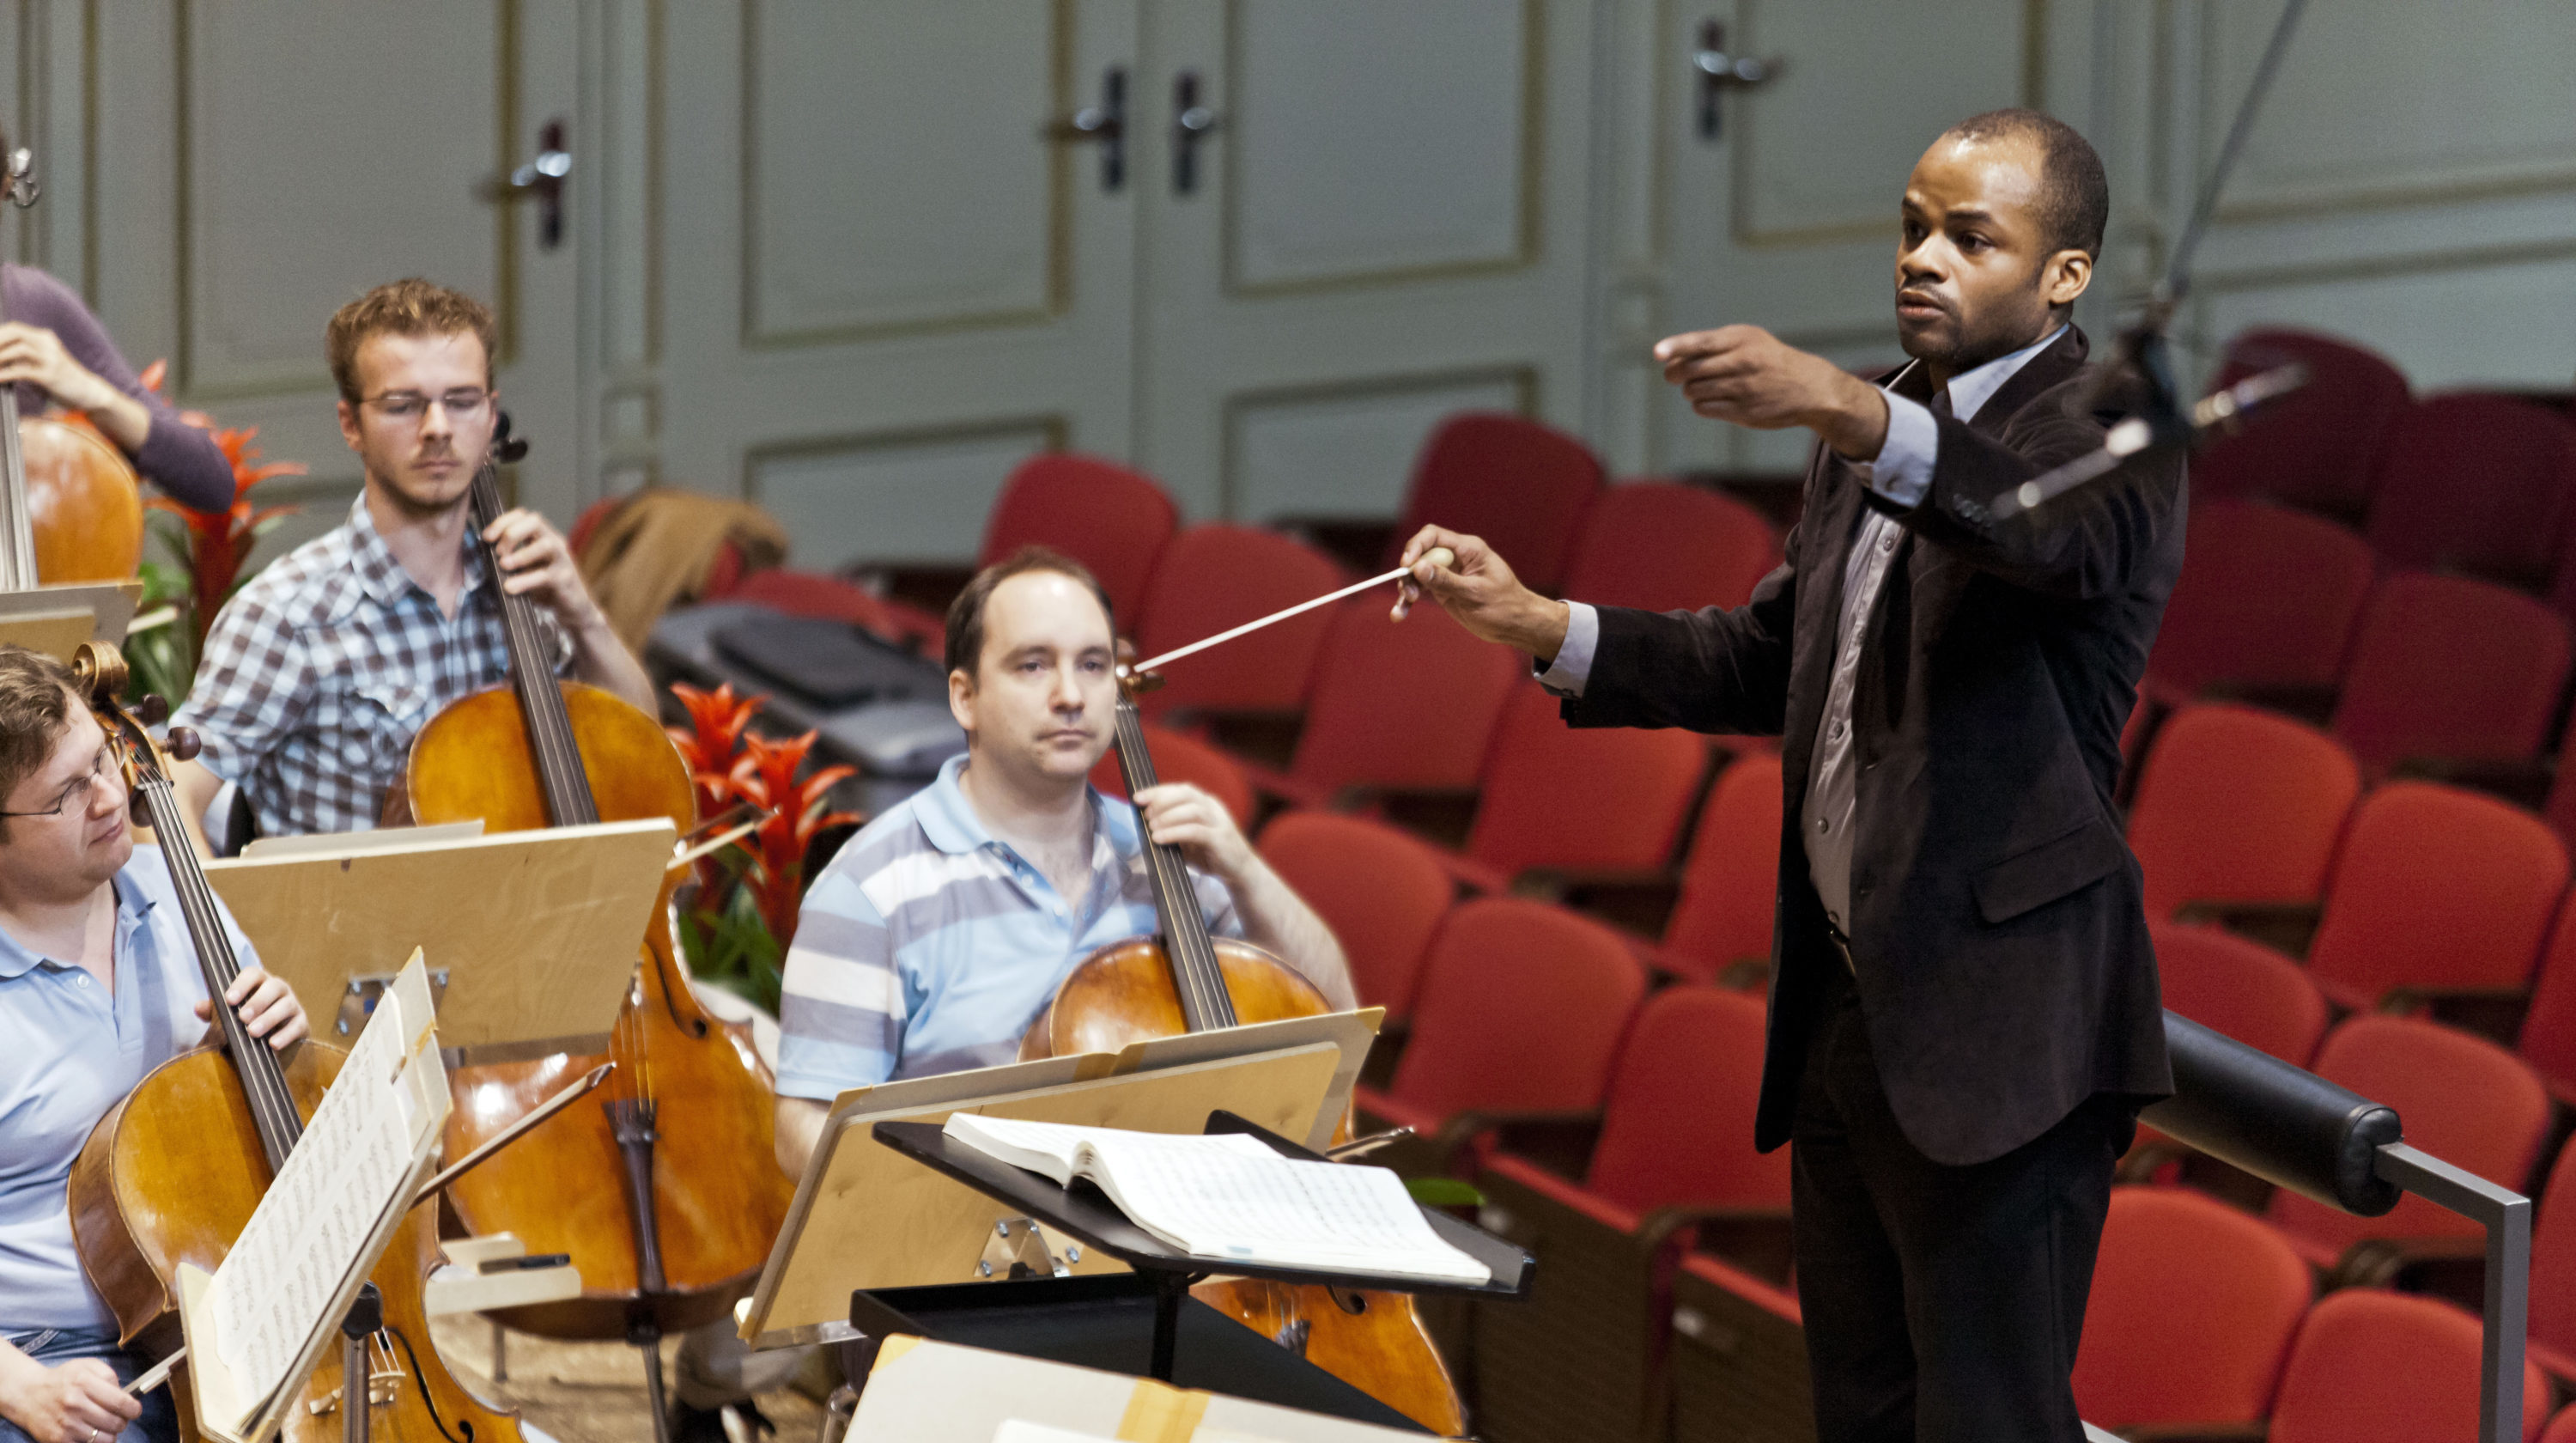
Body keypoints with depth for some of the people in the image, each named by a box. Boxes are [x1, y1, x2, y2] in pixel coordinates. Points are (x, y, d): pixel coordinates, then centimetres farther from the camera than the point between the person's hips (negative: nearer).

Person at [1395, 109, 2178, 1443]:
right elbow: (1768, 663, 23)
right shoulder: (1871, 441, 17)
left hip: (1996, 1028, -8)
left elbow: (2077, 535, -33)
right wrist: (1539, 625, 9)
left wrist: (1851, 413, -49)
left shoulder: (2103, 428, -9)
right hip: (1845, 1012, 9)